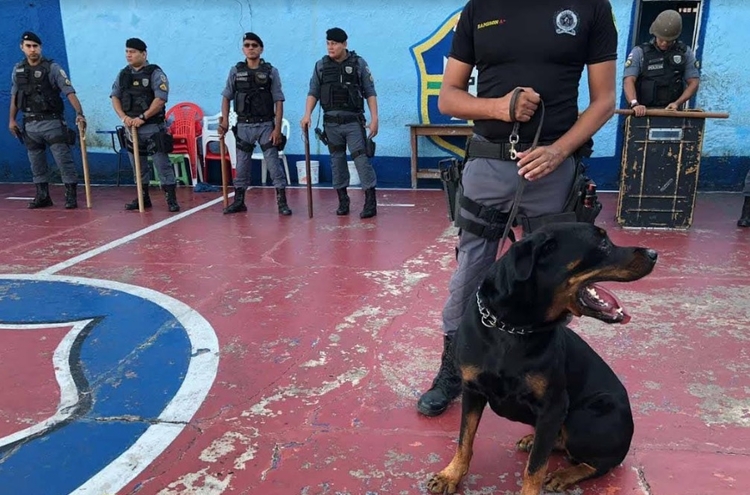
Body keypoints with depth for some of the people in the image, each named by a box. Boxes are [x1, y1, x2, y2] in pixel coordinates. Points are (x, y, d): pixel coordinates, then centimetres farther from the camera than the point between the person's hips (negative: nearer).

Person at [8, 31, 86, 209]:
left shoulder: (52, 68, -7)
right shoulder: (18, 69, 9)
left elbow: (69, 92, -15)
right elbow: (14, 96, 17)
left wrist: (79, 113, -29)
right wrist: (12, 119, 14)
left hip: (52, 122, -5)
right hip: (30, 124, 5)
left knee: (63, 159, -6)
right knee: (36, 162, 10)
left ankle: (71, 195, 0)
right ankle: (42, 196, 19)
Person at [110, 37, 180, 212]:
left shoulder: (155, 73, -5)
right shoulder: (123, 74, 12)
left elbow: (160, 99, -15)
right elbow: (114, 96, 8)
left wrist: (142, 117, -20)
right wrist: (123, 117, -9)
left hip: (152, 127, -6)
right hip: (130, 127, 6)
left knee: (162, 163, -7)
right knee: (137, 165, 12)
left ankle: (171, 199, -2)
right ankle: (143, 198, 23)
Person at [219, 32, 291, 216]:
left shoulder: (271, 71, 0)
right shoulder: (235, 71, 6)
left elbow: (278, 101, -3)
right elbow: (226, 97, 8)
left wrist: (278, 128, -10)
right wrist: (224, 120, -4)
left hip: (266, 125, -2)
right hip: (243, 125, 2)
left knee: (274, 163, -3)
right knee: (241, 165, 8)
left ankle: (282, 201, 2)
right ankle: (238, 201, 19)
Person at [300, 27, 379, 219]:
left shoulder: (358, 63, 0)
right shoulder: (321, 65, 7)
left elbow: (370, 93, -1)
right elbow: (313, 92, 6)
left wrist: (374, 119, -8)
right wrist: (307, 115, -8)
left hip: (353, 121, -3)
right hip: (331, 122, 3)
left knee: (361, 159, -8)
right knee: (337, 161, 8)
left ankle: (371, 202, -5)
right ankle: (343, 201, 18)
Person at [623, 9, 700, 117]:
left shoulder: (685, 52, 8)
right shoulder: (640, 52, 0)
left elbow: (693, 82, 7)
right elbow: (629, 81, -13)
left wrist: (677, 103, -11)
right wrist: (635, 104, -31)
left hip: (672, 111, 2)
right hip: (644, 111, -2)